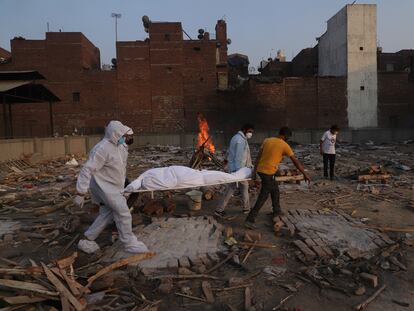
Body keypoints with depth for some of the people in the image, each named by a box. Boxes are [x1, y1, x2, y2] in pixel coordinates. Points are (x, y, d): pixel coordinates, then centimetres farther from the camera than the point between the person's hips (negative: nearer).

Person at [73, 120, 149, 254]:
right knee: (123, 212, -8)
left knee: (108, 213, 13)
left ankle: (87, 241, 27)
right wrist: (80, 193, -26)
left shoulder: (120, 145, 0)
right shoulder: (104, 148, -27)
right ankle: (130, 243, 8)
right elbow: (87, 170, -26)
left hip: (114, 185, 9)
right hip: (104, 185, -9)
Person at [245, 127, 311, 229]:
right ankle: (250, 220, -1)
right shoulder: (284, 145, -6)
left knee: (275, 189, 26)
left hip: (260, 170, 7)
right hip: (268, 172, -7)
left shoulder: (267, 140, 9)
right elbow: (295, 161, -3)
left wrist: (254, 171, 3)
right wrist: (305, 174, 4)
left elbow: (259, 156, 4)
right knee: (263, 197, 1)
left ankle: (277, 211, 41)